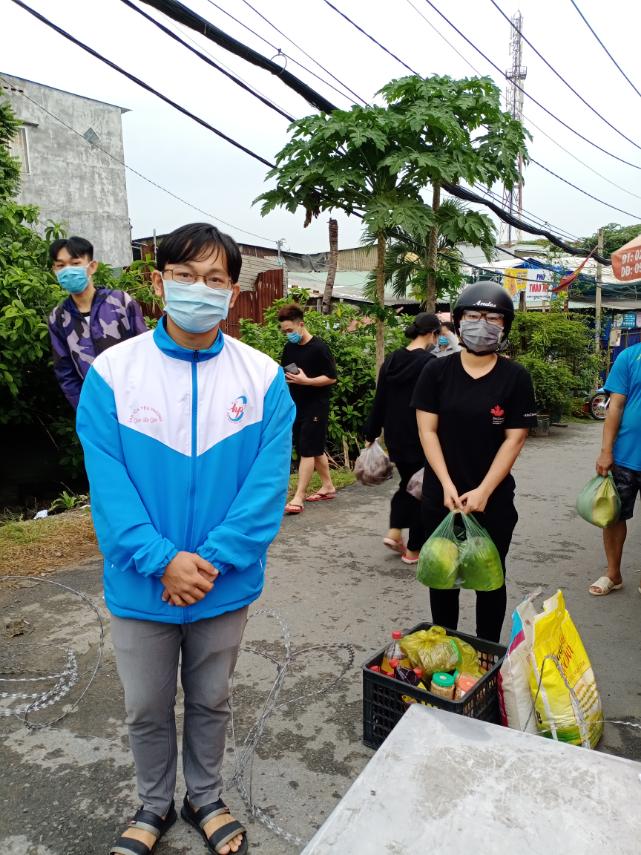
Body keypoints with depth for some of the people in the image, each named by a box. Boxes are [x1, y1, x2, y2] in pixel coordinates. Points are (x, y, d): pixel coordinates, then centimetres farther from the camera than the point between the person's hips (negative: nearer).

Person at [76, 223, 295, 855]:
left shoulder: (263, 377, -9)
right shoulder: (111, 372, -10)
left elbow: (268, 483, -11)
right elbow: (108, 487, -12)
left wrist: (211, 560, -18)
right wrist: (163, 561, -19)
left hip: (224, 585, 1)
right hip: (141, 586, 0)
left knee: (210, 702, 21)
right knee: (146, 709, 20)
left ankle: (206, 799, 48)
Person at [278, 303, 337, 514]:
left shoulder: (319, 347, -13)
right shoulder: (289, 347, 8)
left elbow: (331, 378, -14)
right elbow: (284, 371, 20)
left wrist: (305, 380, -24)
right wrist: (284, 377, -3)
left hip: (315, 406, -7)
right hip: (298, 404, 7)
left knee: (307, 450, -7)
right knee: (315, 449, 15)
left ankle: (299, 498, -5)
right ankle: (328, 486, 29)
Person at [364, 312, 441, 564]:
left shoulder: (391, 361, 4)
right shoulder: (430, 363, -16)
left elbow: (379, 401, 8)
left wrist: (371, 435, 14)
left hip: (394, 437, 6)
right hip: (421, 440, -6)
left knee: (407, 483, 25)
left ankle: (394, 531, 13)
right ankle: (414, 550, 17)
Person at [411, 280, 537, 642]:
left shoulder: (516, 377, -4)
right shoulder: (437, 371, -2)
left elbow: (514, 438, -5)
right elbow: (428, 430, -4)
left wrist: (483, 491, -13)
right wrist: (447, 485, -12)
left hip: (494, 498, 0)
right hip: (442, 495, 1)